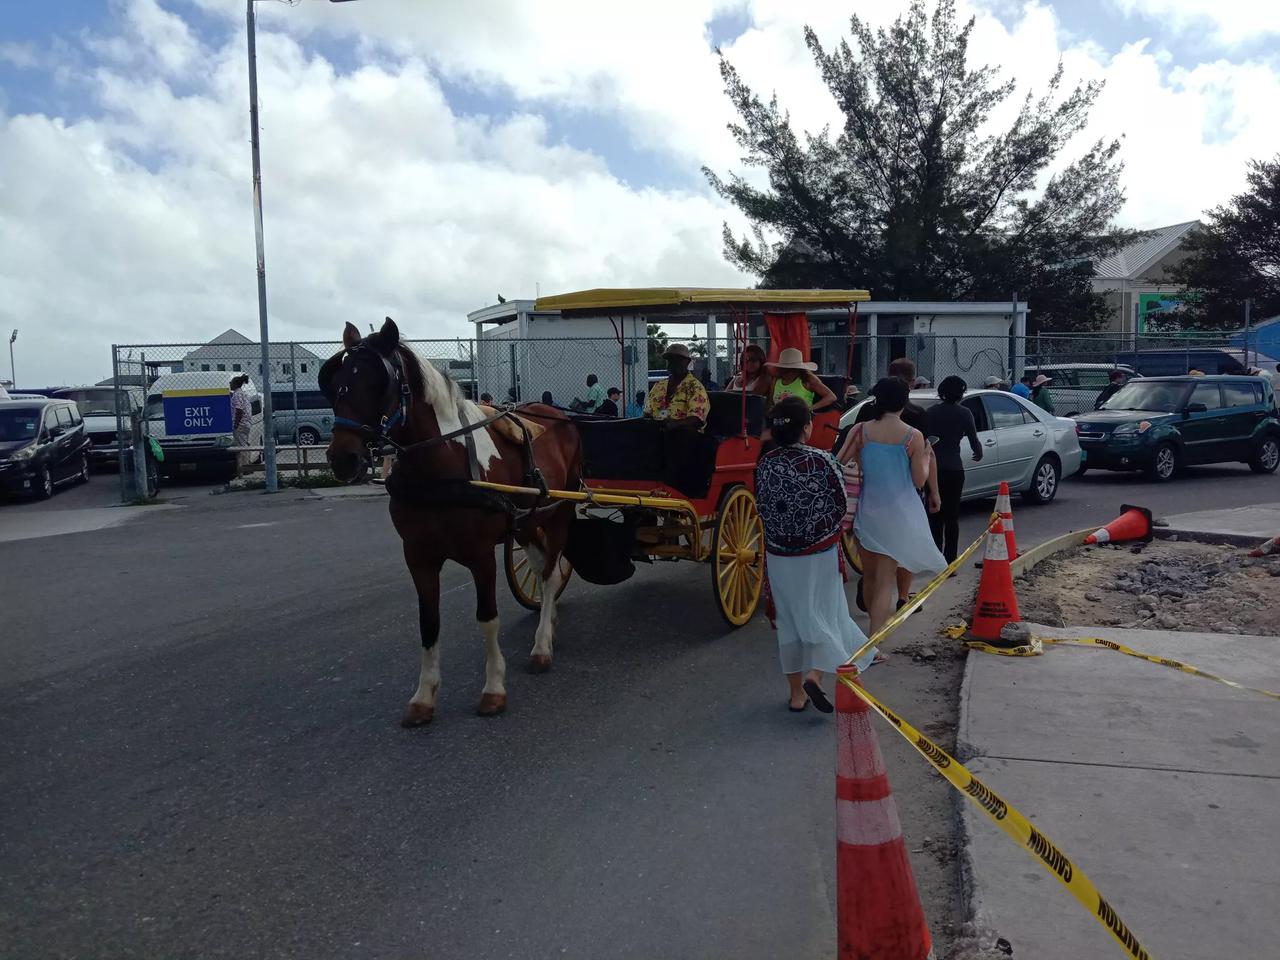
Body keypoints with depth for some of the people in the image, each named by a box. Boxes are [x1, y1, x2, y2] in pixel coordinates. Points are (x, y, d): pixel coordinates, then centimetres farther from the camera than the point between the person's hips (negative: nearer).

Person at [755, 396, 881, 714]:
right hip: (819, 553, -3)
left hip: (778, 554, 3)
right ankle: (815, 674, -9)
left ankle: (796, 692, 19)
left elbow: (763, 509, 3)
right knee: (821, 613, 10)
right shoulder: (821, 461, -14)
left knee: (789, 619, 12)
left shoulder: (765, 464, -5)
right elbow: (841, 506, -5)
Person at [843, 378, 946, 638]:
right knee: (885, 580, 1)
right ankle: (872, 643, -6)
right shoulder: (914, 437, -10)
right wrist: (926, 459, 15)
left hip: (868, 512, 2)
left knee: (870, 574, 20)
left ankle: (875, 617, 40)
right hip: (898, 515, -2)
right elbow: (919, 480, -5)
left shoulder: (862, 432, -7)